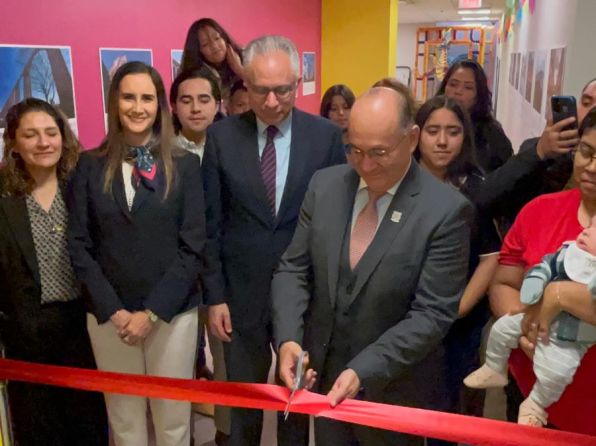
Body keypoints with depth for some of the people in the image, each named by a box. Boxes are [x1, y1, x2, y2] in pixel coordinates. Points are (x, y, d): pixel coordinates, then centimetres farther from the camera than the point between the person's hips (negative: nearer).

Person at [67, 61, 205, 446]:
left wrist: (152, 312, -11)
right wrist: (114, 311, -9)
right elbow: (79, 246, 0)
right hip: (108, 315, 1)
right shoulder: (90, 166, 2)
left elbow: (193, 247, -6)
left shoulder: (185, 165, -1)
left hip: (172, 312, -1)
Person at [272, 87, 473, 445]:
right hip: (322, 373, 4)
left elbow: (432, 314, -18)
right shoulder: (325, 185, -4)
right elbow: (294, 269, -1)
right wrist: (288, 338, -16)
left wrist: (363, 371, -25)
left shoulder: (447, 210, -18)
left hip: (393, 389, -3)